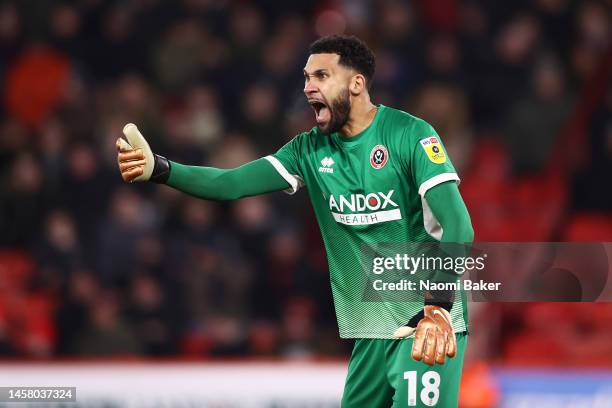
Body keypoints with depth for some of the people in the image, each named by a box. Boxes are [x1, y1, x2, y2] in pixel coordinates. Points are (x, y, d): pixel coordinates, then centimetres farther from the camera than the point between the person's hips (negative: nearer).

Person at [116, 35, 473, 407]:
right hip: (370, 333, 6)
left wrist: (437, 308, -28)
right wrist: (159, 169, -16)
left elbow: (456, 226, -16)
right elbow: (232, 184, -1)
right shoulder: (311, 149, 8)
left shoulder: (410, 135, -9)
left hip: (430, 323, -6)